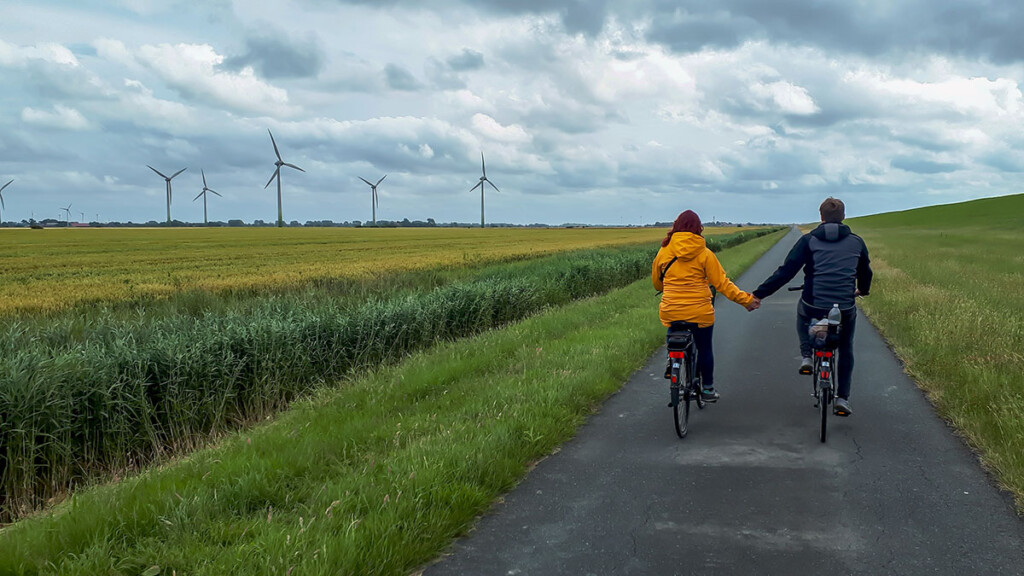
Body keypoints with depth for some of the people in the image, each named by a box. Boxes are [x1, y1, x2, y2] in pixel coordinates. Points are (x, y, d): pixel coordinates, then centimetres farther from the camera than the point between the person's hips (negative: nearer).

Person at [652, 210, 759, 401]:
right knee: (704, 348, 16)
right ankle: (707, 389, 25)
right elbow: (721, 283, -6)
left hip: (670, 312, 2)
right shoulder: (705, 254, -5)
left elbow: (656, 281, 14)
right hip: (700, 312, -1)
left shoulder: (664, 251, 1)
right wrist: (745, 299, 0)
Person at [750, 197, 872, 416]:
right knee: (846, 350, 24)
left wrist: (759, 294, -4)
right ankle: (843, 398, 19)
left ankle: (806, 357, 20)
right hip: (846, 309, 1)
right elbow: (865, 272, 22)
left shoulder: (809, 240, -1)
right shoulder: (856, 242, 7)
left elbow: (786, 271, -7)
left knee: (802, 314, 36)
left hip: (813, 306, -1)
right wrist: (862, 290, 45)